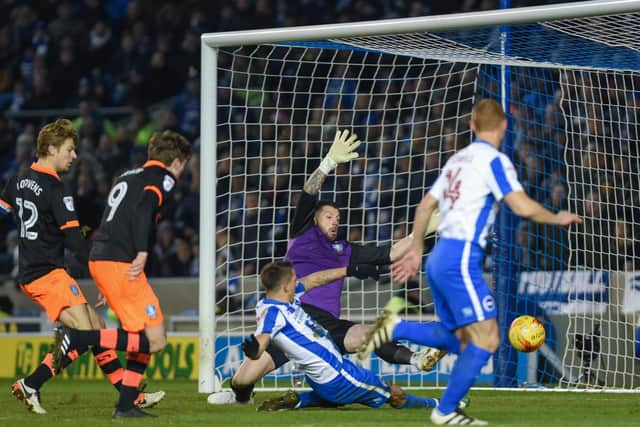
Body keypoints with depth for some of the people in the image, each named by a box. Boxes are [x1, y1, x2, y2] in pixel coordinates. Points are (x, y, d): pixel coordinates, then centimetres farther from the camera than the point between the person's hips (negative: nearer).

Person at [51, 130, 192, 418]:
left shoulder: (127, 177, 25)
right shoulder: (163, 178, 0)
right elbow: (143, 210, -19)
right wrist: (142, 253, -25)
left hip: (98, 260, 9)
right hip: (121, 263, -9)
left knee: (143, 335, 16)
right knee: (155, 340, -9)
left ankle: (126, 405, 12)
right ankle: (77, 339, -19)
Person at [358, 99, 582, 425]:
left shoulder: (458, 159, 16)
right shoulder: (493, 160, -8)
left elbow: (426, 205, 22)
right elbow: (523, 207, -18)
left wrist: (416, 250, 31)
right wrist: (558, 218, 0)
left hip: (439, 258, 9)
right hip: (461, 259, -9)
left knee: (458, 339, 16)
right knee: (486, 340, -6)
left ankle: (396, 328, 3)